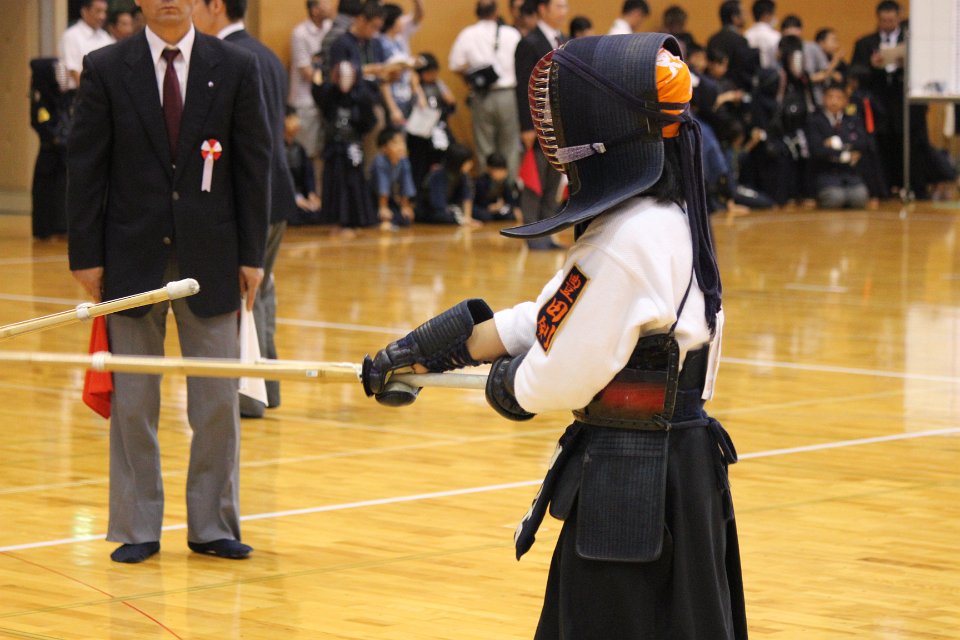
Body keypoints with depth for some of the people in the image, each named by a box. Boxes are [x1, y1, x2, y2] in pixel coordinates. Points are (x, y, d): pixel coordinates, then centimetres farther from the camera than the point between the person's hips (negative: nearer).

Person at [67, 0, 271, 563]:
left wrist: (252, 254, -1)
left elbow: (255, 163, 3)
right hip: (133, 257, -1)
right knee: (132, 402, 4)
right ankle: (138, 530, 13)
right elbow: (85, 166, 1)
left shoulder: (236, 68, 2)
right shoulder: (106, 70, 0)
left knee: (218, 402, 4)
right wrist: (87, 256, -4)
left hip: (212, 257, 1)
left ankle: (213, 526, 15)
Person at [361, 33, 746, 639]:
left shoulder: (626, 243, -23)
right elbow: (545, 318, 13)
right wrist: (419, 353, 13)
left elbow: (562, 378, -19)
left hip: (632, 489, -9)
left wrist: (506, 383, 4)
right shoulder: (668, 220, 7)